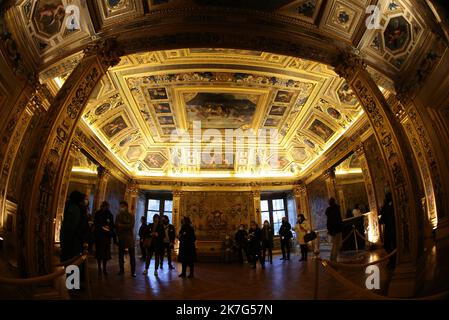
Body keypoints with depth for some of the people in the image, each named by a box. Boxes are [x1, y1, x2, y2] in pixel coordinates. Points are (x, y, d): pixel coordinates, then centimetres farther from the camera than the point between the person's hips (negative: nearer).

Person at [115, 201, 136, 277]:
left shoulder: (131, 216, 2)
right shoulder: (118, 216, 9)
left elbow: (131, 226, -10)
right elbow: (116, 226, 3)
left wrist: (121, 225, -11)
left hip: (129, 238, -2)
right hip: (121, 238, 2)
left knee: (132, 255, -2)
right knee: (121, 255, 7)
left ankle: (133, 271, 3)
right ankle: (121, 270, 18)